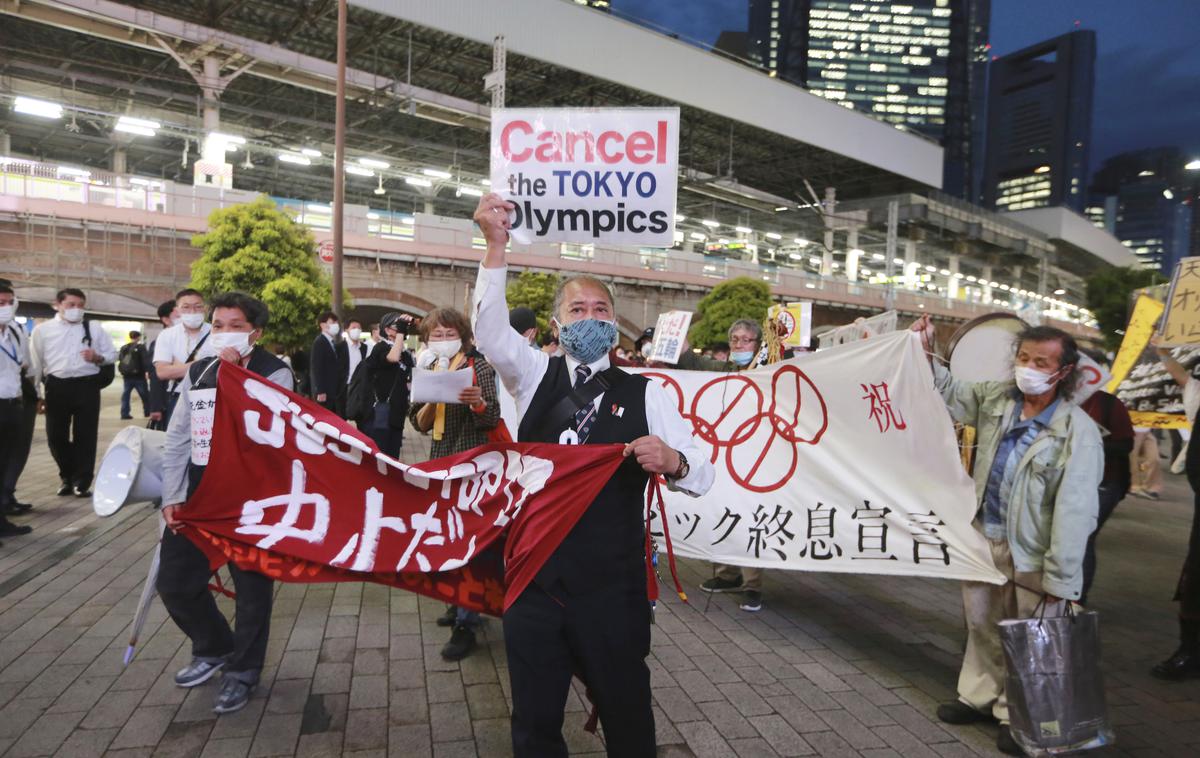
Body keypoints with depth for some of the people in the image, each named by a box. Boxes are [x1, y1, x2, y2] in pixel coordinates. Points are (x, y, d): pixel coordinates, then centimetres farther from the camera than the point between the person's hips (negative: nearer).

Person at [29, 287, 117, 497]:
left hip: (87, 386, -1)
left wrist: (98, 358, -11)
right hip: (56, 386, 1)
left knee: (85, 436, 2)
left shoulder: (94, 329, 6)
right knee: (56, 435, 8)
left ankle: (81, 481, 12)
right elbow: (35, 363, 8)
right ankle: (67, 476, 29)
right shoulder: (43, 330, 5)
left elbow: (112, 354, 12)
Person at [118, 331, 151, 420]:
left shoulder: (123, 348, 9)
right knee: (144, 395, 6)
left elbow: (119, 360, 13)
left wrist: (122, 371, 20)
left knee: (125, 394, 9)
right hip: (138, 376, -5)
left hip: (126, 376, 5)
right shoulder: (140, 347, -9)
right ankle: (147, 412, 10)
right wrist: (148, 370, -13)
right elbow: (146, 360, -15)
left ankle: (124, 413, 4)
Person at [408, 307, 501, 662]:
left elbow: (492, 419, -14)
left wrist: (478, 402, -34)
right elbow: (420, 423, 4)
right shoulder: (427, 370, 7)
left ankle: (466, 625, 0)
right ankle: (459, 602, 30)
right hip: (440, 460, 6)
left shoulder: (479, 367, -8)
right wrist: (431, 400, -16)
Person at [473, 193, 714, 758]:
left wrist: (671, 460, -31)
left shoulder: (645, 393, -2)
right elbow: (491, 330, -16)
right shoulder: (535, 377, 3)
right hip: (532, 582, 2)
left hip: (612, 589, -1)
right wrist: (495, 245, -28)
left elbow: (701, 477, -8)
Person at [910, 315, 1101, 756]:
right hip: (984, 538, 6)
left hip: (1032, 554, -5)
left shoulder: (1078, 431, -16)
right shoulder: (996, 398, 0)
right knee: (981, 625, 20)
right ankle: (979, 696, 39)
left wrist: (1060, 578, -20)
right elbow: (949, 394, 17)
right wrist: (926, 355, 1)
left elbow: (1074, 510, -19)